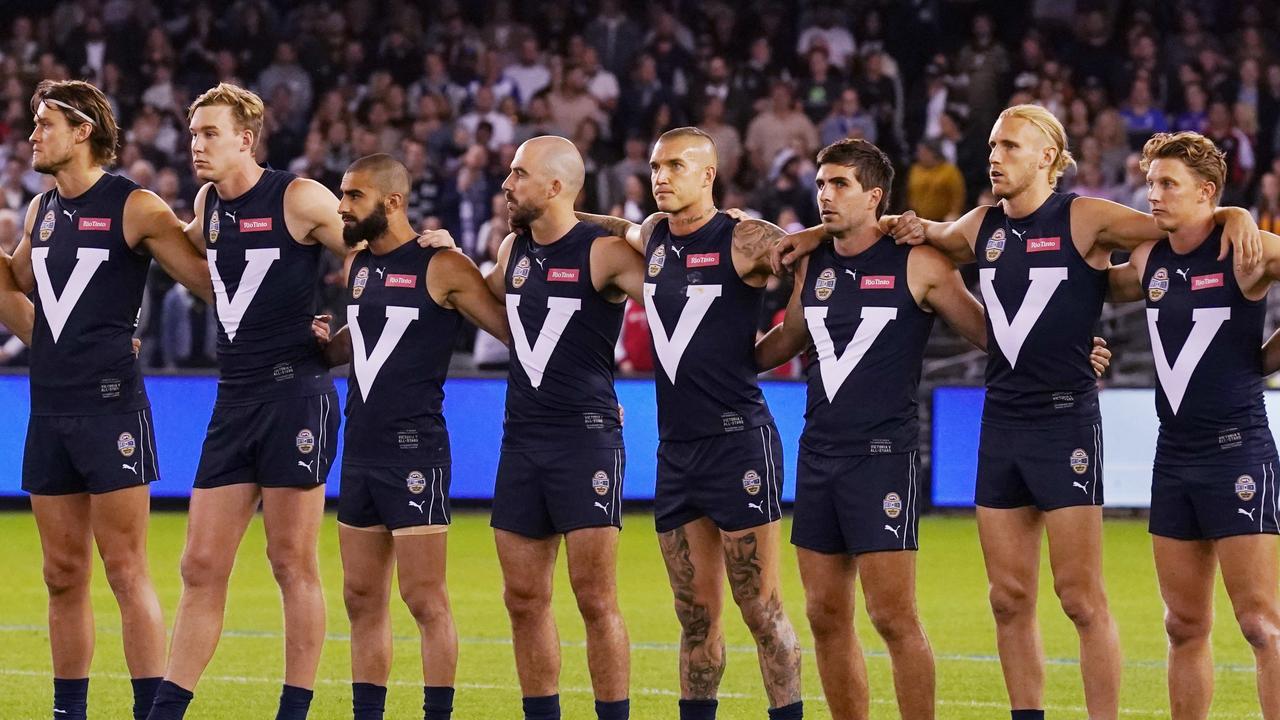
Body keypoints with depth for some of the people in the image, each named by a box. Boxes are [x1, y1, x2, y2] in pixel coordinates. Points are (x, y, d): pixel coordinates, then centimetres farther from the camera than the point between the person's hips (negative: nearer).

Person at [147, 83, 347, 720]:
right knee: (201, 566, 5)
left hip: (296, 393, -7)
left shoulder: (300, 199, -9)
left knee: (292, 563, -1)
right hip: (234, 399, 7)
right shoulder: (208, 204, 12)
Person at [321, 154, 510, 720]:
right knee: (362, 598, 10)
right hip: (361, 449, 8)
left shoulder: (441, 269, -10)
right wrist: (319, 349, 11)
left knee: (425, 598, -7)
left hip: (414, 448, -8)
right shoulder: (356, 266, 13)